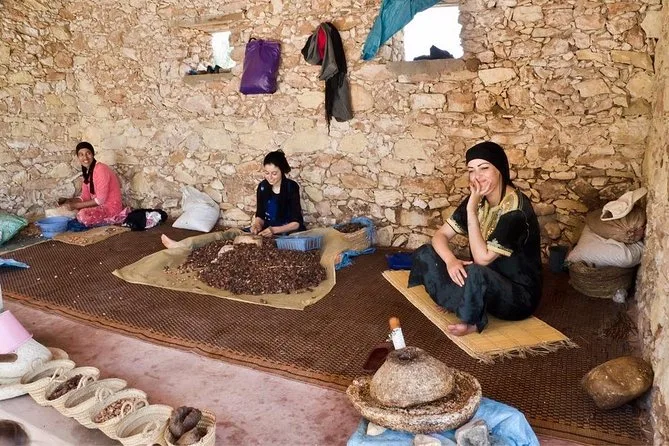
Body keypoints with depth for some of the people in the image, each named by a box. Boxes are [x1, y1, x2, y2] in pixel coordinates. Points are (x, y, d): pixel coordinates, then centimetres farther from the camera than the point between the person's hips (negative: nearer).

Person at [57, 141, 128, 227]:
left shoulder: (100, 169, -20)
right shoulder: (88, 172, 9)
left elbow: (100, 199, -22)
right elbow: (85, 197, 8)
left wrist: (75, 205, -20)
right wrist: (67, 200, -8)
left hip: (111, 207, -10)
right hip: (101, 206, 10)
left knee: (83, 215, -31)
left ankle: (111, 219, -6)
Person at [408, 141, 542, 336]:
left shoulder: (516, 209, -24)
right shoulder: (478, 200, -2)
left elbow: (482, 258, -26)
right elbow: (441, 235, -3)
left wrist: (471, 209, -27)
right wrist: (450, 260, -25)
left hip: (519, 295, -7)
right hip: (484, 284, 7)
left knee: (475, 273, -41)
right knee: (424, 253, -6)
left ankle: (472, 320, -12)